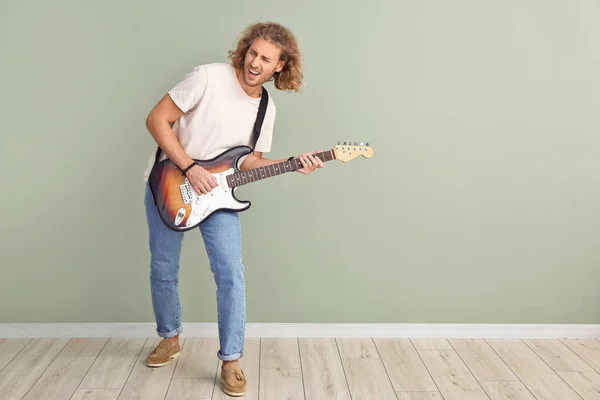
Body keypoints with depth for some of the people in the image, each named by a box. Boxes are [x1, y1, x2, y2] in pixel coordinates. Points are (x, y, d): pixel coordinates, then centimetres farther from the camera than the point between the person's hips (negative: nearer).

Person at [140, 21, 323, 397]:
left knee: (231, 274, -8)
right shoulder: (208, 76, -18)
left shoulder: (267, 108, -1)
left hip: (216, 192, 3)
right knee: (163, 270, 9)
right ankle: (170, 338, 34)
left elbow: (250, 162, 3)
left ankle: (231, 360, 6)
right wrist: (191, 169, -22)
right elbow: (157, 120, -16)